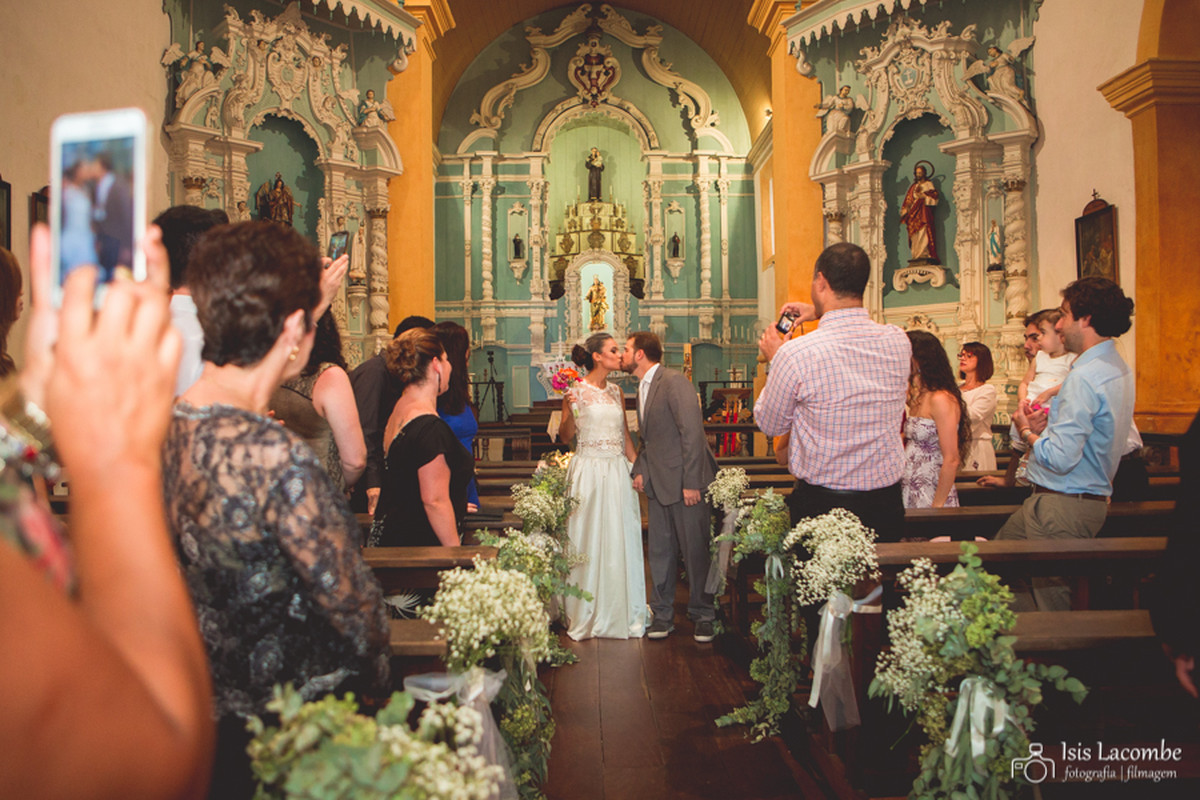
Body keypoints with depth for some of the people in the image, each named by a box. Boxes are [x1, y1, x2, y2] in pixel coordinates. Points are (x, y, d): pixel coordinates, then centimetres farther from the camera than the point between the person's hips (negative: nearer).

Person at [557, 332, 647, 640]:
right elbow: (565, 436, -4)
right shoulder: (576, 390, -4)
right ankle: (586, 617, 14)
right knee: (588, 542, 2)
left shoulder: (616, 391, 12)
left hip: (618, 472, 5)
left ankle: (623, 613, 18)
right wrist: (570, 409, -21)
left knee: (621, 542, 6)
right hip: (589, 472, -5)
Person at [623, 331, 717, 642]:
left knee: (695, 551, 2)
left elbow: (692, 433, -19)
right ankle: (662, 614, 23)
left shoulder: (674, 382, -14)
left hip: (686, 482, -8)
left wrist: (691, 483, -21)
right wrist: (639, 470, 7)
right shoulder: (643, 388, 15)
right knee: (660, 552, 11)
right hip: (658, 484, 8)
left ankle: (702, 616, 16)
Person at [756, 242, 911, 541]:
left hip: (820, 506, -4)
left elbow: (770, 424, -2)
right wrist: (822, 313, 22)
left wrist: (775, 359, 8)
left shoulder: (795, 354, -20)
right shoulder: (899, 342, -5)